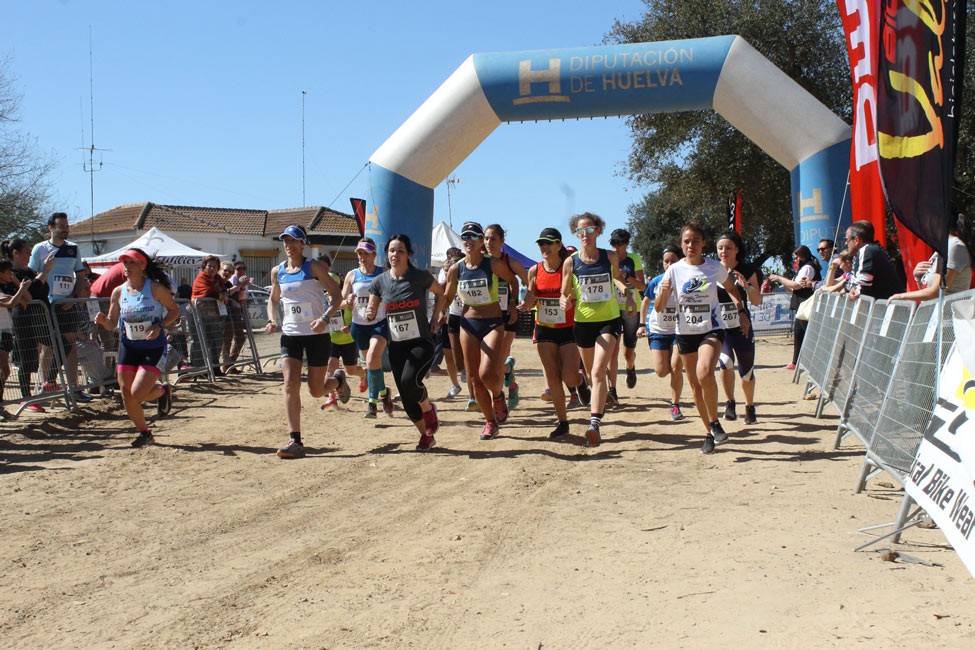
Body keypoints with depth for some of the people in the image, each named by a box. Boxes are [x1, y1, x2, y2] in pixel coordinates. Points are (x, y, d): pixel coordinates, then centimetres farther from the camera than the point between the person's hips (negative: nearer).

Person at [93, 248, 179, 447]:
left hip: (154, 348, -5)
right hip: (128, 347, 5)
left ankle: (163, 390, 19)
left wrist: (160, 326, -19)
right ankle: (144, 433, 24)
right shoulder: (118, 292, 0)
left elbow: (174, 311, -3)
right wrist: (103, 320, -17)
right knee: (127, 395, 3)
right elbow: (112, 324, 6)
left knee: (138, 393, -16)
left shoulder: (155, 288, -12)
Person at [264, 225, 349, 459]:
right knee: (290, 384, -13)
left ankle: (338, 380, 40)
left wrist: (325, 318, -25)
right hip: (290, 334, 4)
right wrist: (272, 320, 2)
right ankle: (295, 441, -10)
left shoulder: (314, 267, -7)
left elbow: (336, 295, -8)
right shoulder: (277, 271, 7)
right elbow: (273, 299, 22)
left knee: (316, 390, 4)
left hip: (316, 335, -3)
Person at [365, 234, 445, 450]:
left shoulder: (420, 277, -9)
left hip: (421, 343, -4)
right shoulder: (380, 282, -1)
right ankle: (426, 435, 25)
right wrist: (369, 312, -15)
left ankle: (429, 410, 3)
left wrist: (434, 319, 0)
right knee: (406, 398, 4)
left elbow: (440, 294, 9)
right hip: (396, 346, 4)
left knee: (409, 380, -28)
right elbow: (371, 311, 8)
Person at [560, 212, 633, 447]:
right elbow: (565, 294, 3)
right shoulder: (571, 262, -5)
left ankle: (594, 423, -24)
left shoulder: (610, 257, -3)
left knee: (598, 372, -18)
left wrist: (627, 294, 3)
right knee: (591, 373, 17)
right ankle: (599, 402, 47)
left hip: (609, 320, -2)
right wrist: (565, 301, -20)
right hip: (583, 322, 2)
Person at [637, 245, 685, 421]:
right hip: (658, 330, 1)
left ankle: (675, 405, 4)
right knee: (661, 371, -5)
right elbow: (645, 302, 10)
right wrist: (642, 324, 7)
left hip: (680, 331, -1)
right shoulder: (656, 282, -5)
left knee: (676, 368, -12)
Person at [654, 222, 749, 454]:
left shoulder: (715, 267, -3)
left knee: (704, 374, -28)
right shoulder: (674, 270, -3)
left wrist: (741, 312, 7)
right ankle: (709, 432, 23)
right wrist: (663, 292, -26)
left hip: (711, 330, -2)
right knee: (696, 385, 8)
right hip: (685, 333, 2)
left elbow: (731, 289, 18)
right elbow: (659, 308, -6)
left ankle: (715, 422, -8)